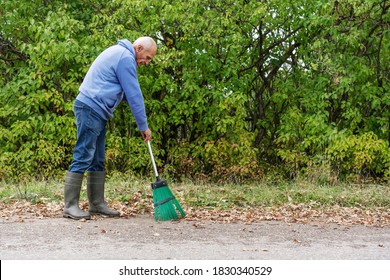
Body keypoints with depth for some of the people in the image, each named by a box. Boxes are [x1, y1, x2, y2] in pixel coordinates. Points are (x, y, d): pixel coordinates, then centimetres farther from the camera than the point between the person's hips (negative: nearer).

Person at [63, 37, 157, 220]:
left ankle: (97, 204, 13)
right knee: (82, 157, -10)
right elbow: (134, 95, -11)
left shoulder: (118, 53, 21)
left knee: (97, 161, 10)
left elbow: (128, 93, 26)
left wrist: (141, 124, 21)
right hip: (91, 109, -11)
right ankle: (70, 206, -9)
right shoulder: (125, 57, -12)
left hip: (95, 111, 11)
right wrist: (143, 126, -4)